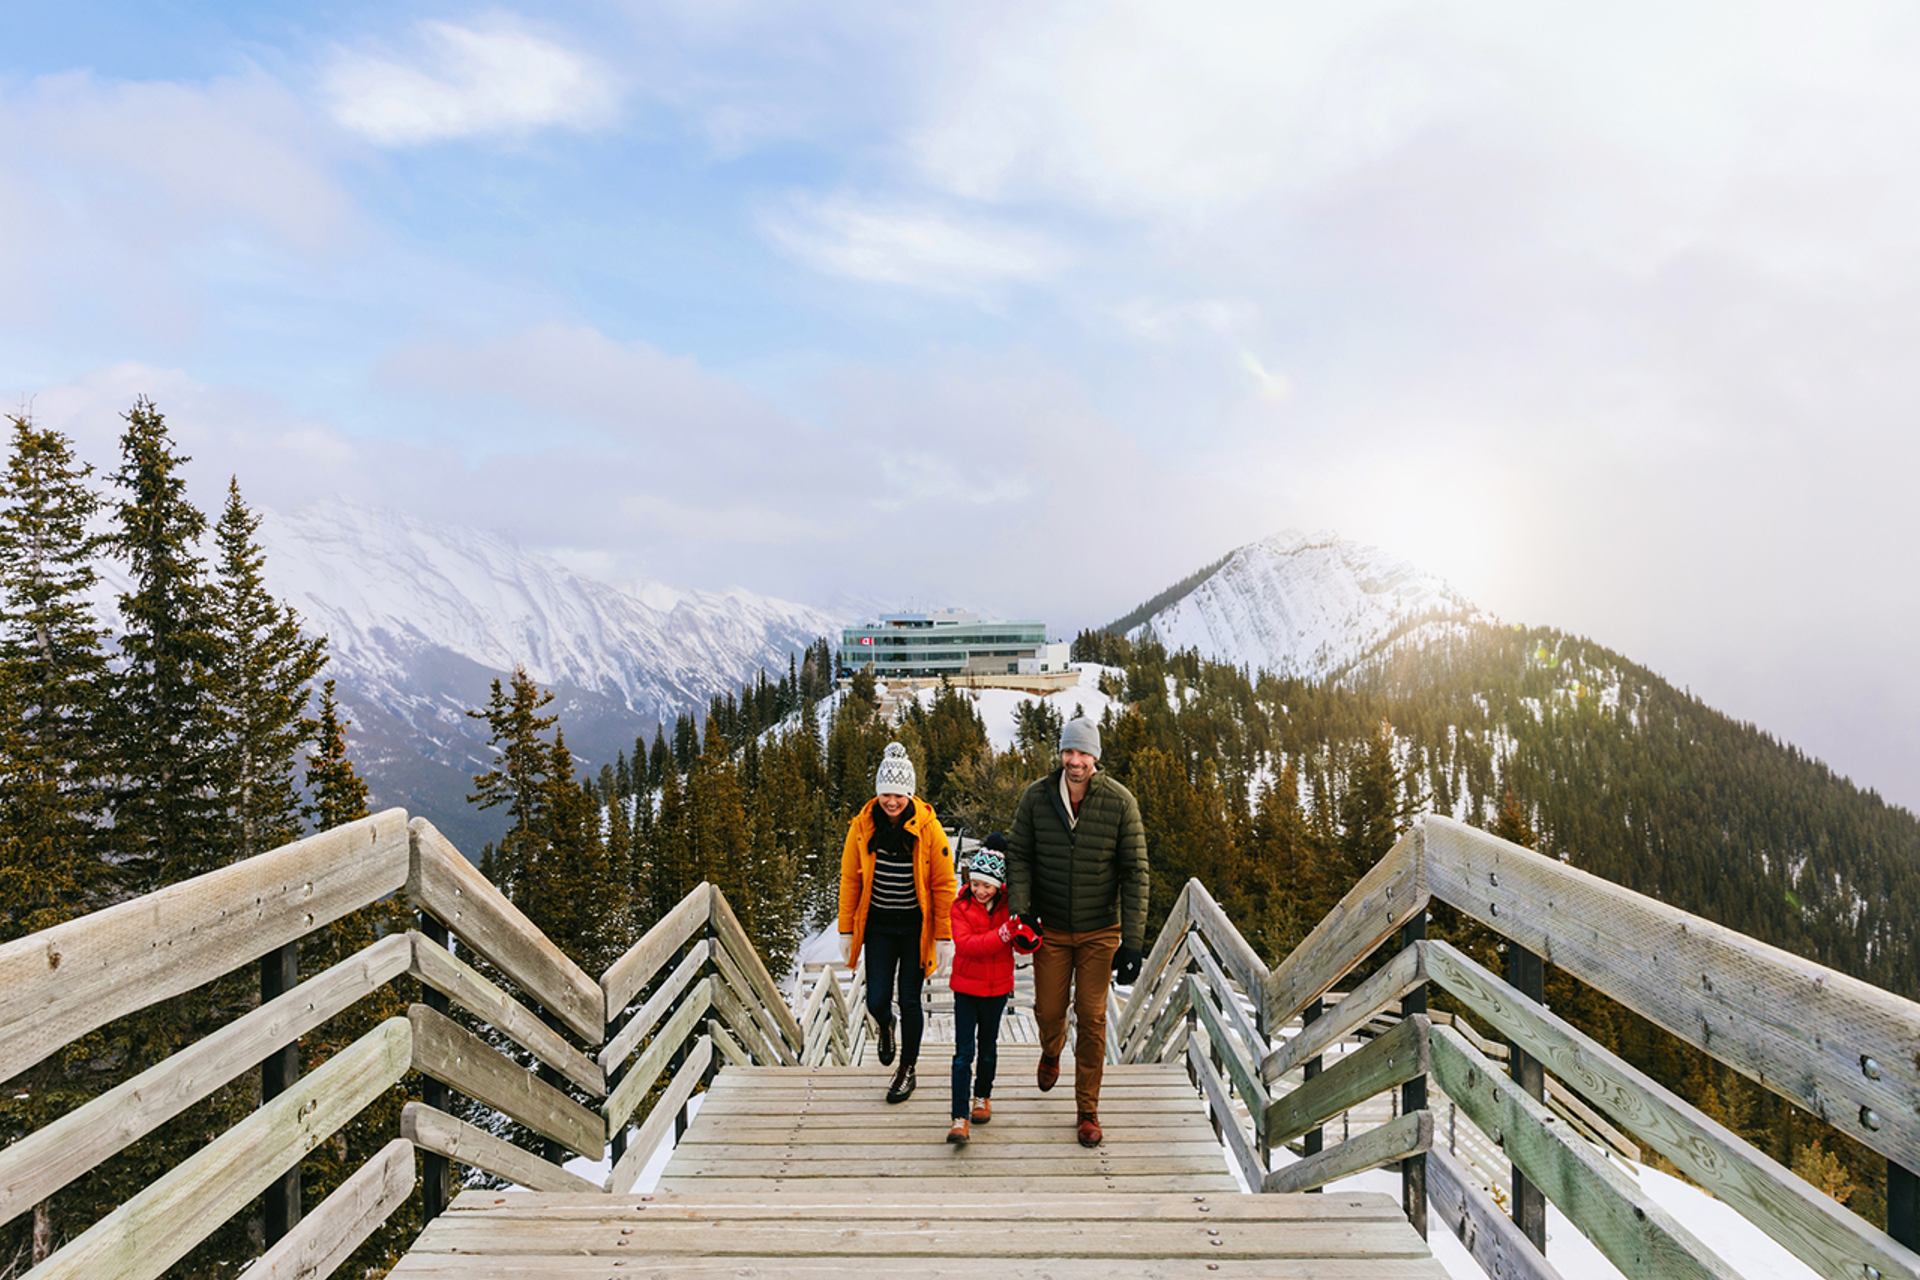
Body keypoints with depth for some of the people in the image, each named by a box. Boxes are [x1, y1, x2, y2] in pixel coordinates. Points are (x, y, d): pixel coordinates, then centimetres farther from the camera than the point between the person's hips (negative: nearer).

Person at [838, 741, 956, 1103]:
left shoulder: (929, 828, -13)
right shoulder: (862, 826, -8)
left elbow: (943, 885, -7)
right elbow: (849, 880, 2)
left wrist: (944, 937, -7)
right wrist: (846, 930, 3)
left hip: (916, 927, -1)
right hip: (878, 925, 2)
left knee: (909, 1000, 4)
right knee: (877, 1000, -2)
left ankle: (907, 1070, 27)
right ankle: (885, 1027, 36)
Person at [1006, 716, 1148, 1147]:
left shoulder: (1120, 802, -13)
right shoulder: (1036, 797, -9)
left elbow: (1135, 873, -10)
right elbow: (1019, 856, -1)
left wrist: (1132, 942, -12)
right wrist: (1019, 911, -16)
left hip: (1099, 932, -1)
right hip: (1050, 928, 1)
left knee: (1092, 1019, 3)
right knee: (1048, 1010, 11)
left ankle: (1087, 1110, 21)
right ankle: (1051, 1052, 47)